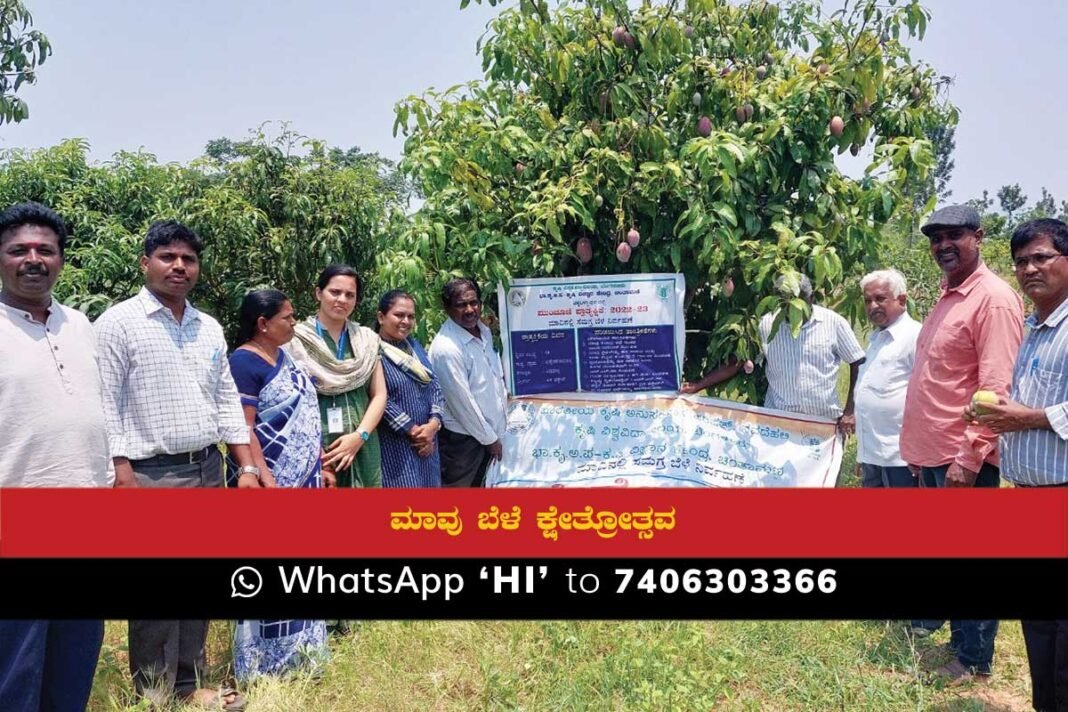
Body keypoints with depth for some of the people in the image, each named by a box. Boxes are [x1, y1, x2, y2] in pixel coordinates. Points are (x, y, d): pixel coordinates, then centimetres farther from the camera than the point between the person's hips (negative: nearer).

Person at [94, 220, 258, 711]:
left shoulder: (210, 329, 11)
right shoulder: (118, 323, -6)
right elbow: (106, 408, -10)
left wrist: (247, 466, 7)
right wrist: (123, 480, -15)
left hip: (208, 470, 6)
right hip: (151, 475, -6)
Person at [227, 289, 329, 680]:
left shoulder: (284, 355, 10)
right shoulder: (243, 362, -15)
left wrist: (319, 464, 15)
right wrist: (267, 483, -24)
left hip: (304, 479, 8)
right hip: (273, 483, -8)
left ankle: (298, 648, 28)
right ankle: (266, 660, 15)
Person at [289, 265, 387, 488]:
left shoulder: (367, 340, 11)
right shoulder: (297, 340, -2)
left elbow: (379, 395, 7)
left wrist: (359, 435, -8)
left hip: (361, 448, 3)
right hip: (313, 448, -3)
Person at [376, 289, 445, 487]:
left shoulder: (414, 345, 12)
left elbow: (434, 385, 10)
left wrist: (433, 423, -6)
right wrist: (412, 430, -13)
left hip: (426, 442, 7)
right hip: (396, 446, -7)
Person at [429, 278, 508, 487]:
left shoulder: (484, 331, 2)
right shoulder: (446, 348, -24)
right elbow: (462, 401, -21)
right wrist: (489, 439, -13)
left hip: (489, 431, 8)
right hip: (462, 438, -8)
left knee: (480, 485, 20)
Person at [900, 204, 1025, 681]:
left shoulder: (994, 298, -13)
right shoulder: (947, 297, 15)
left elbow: (996, 387, -19)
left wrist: (970, 457, -21)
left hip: (963, 458, -8)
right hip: (931, 453, 9)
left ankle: (973, 658, 17)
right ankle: (930, 623, 32)